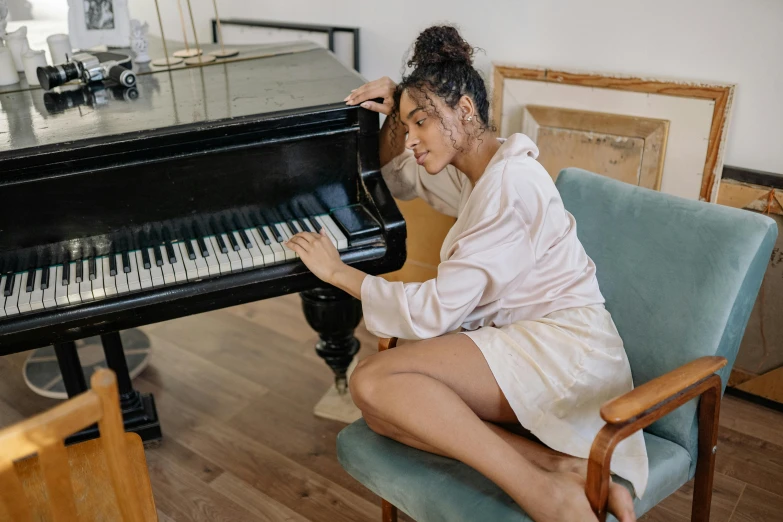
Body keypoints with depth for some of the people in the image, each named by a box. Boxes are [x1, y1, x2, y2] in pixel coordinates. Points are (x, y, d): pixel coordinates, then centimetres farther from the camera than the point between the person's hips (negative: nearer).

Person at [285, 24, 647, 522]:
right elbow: (400, 180, 34)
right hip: (525, 343, 9)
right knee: (381, 410, -14)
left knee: (372, 381, -25)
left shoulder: (510, 182, -15)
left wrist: (340, 272, -8)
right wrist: (394, 117, 15)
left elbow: (436, 311, -18)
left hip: (563, 348, -9)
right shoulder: (476, 173, 15)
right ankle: (566, 469, -22)